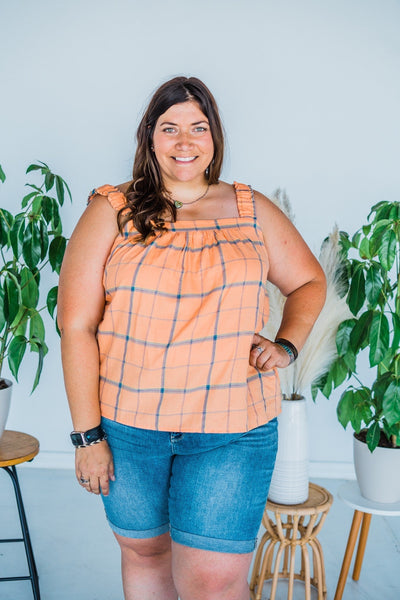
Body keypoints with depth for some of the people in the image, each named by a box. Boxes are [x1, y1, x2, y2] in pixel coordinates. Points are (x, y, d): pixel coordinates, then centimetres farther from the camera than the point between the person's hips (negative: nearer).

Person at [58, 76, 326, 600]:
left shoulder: (253, 211, 6)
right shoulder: (111, 212, -1)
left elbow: (309, 281, 17)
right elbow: (76, 324, -5)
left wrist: (287, 345, -2)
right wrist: (87, 434, -8)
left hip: (232, 431, 0)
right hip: (127, 425, 1)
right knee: (143, 551, 19)